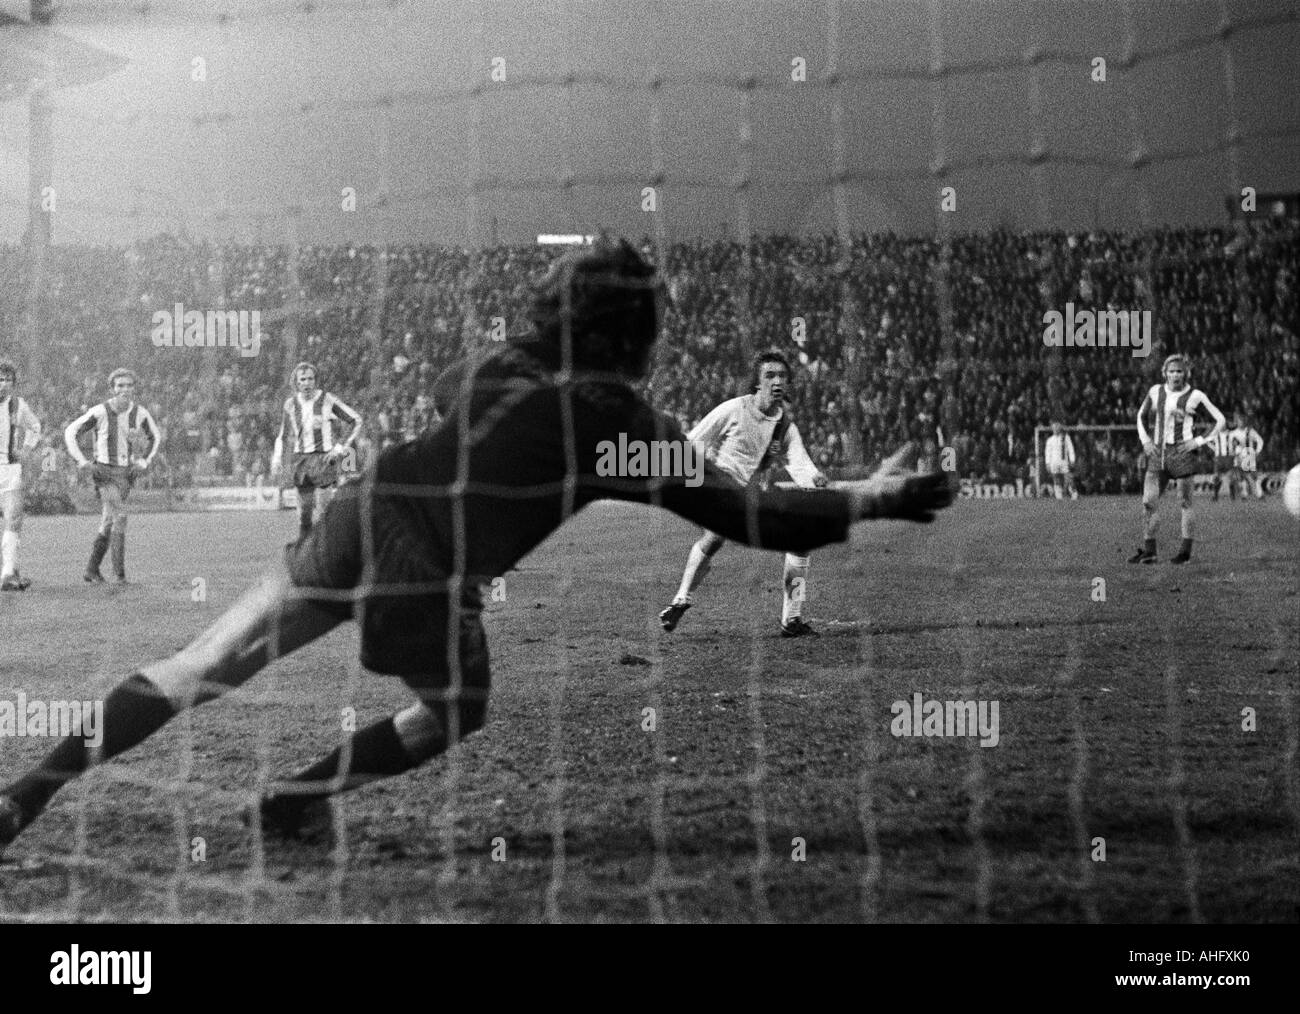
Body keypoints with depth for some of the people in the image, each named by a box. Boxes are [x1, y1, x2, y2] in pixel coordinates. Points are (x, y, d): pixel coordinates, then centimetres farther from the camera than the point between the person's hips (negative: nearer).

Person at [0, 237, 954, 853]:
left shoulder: (504, 366, 18)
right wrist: (878, 496, 15)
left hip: (363, 511, 5)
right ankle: (299, 797, 22)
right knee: (457, 713, 26)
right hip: (429, 582, -4)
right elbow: (757, 518, 4)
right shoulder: (624, 420, 3)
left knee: (197, 673, 7)